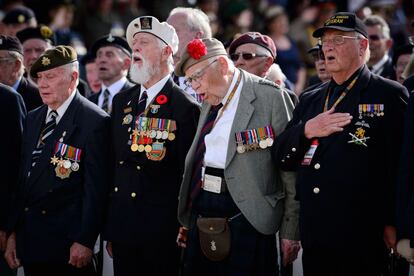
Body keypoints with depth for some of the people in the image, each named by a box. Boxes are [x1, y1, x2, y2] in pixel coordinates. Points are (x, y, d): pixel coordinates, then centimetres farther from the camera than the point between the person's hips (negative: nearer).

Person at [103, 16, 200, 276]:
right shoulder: (122, 101, 12)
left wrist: (185, 229, -12)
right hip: (122, 228, 6)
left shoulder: (185, 107, -9)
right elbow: (114, 162, 13)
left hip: (163, 234, -6)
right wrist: (109, 228, 10)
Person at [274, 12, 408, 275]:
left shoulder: (389, 95, -2)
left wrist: (393, 224, -14)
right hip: (315, 238, 6)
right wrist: (306, 131, -6)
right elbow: (283, 157, 14)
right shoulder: (310, 100, 18)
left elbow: (401, 163, -8)